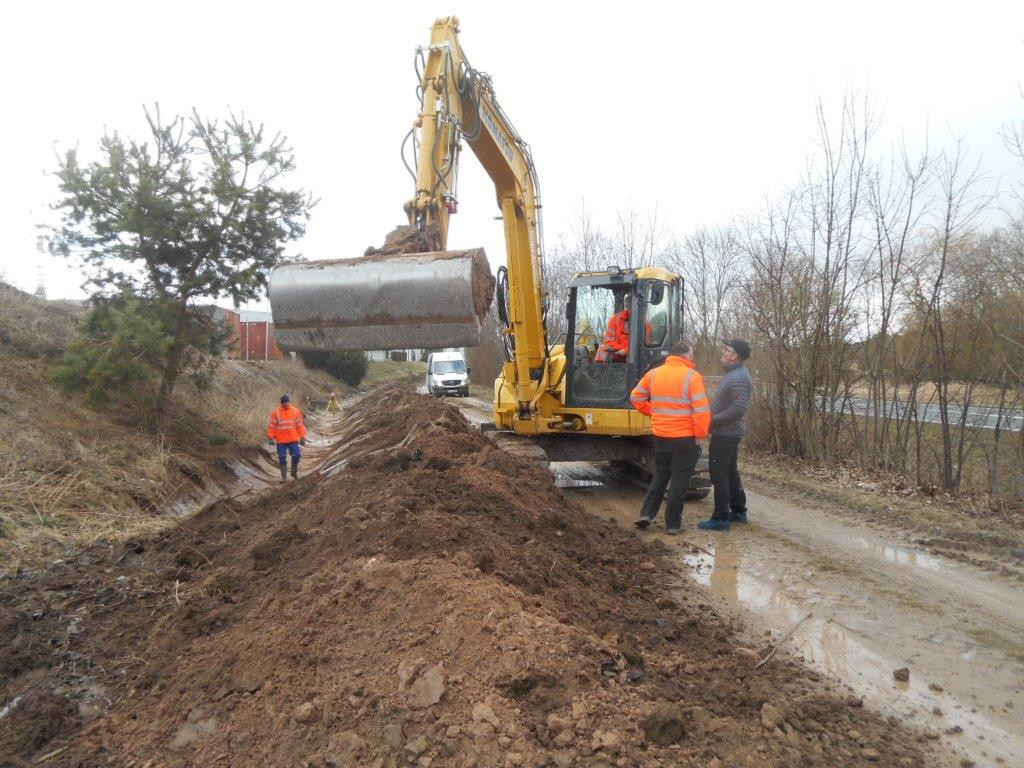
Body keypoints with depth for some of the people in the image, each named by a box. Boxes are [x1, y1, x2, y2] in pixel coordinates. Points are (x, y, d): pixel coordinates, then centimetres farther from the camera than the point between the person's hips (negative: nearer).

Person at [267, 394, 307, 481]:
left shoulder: (296, 411, 2)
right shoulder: (276, 412, -3)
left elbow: (300, 425, 5)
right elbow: (272, 425, -1)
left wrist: (302, 437, 3)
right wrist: (271, 437, -6)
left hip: (293, 439, 1)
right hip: (281, 440, -1)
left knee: (296, 456, -1)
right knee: (282, 458, 3)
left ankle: (294, 472, 22)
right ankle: (284, 476, 15)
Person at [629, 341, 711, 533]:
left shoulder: (654, 373, 3)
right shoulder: (691, 376, -12)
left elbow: (636, 397, 10)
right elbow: (702, 410, -17)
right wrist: (700, 435, -8)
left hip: (660, 435, 5)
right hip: (685, 437, -5)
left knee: (660, 474, 21)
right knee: (679, 479, 7)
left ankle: (647, 514, 14)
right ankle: (673, 524, 12)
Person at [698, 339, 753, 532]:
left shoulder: (737, 379, -21)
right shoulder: (736, 374, 11)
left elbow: (738, 409, -28)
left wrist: (713, 420, -22)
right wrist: (713, 417, 10)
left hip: (725, 434, -10)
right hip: (731, 432, 10)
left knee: (719, 474, -3)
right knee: (731, 472, 19)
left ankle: (721, 517, 4)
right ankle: (738, 511, 30)